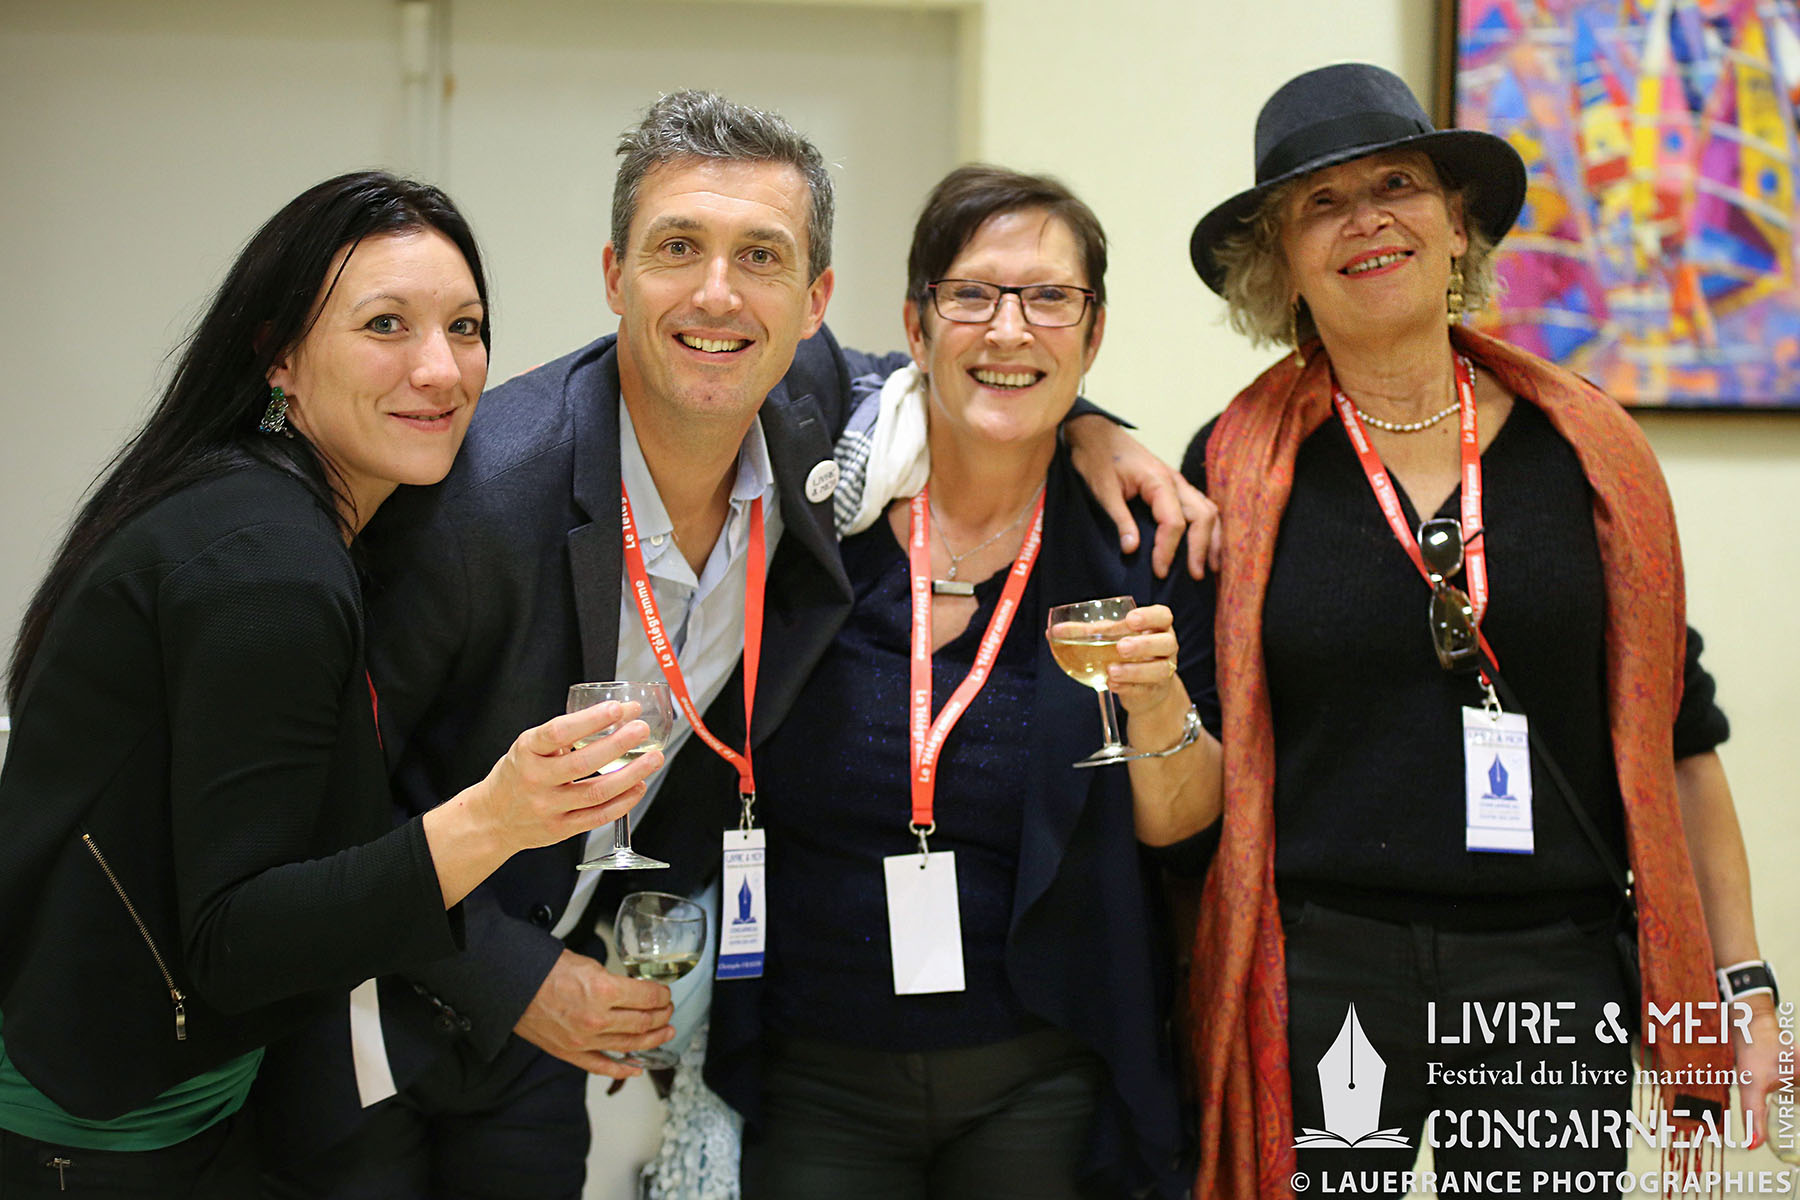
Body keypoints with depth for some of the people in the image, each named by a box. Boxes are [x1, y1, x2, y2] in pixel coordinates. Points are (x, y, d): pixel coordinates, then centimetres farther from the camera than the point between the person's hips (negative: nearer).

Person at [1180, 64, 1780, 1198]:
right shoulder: (1236, 469, 0)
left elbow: (1675, 733, 8)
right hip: (1314, 978, -1)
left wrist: (1744, 987, 6)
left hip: (1558, 976, 2)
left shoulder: (1588, 453, 4)